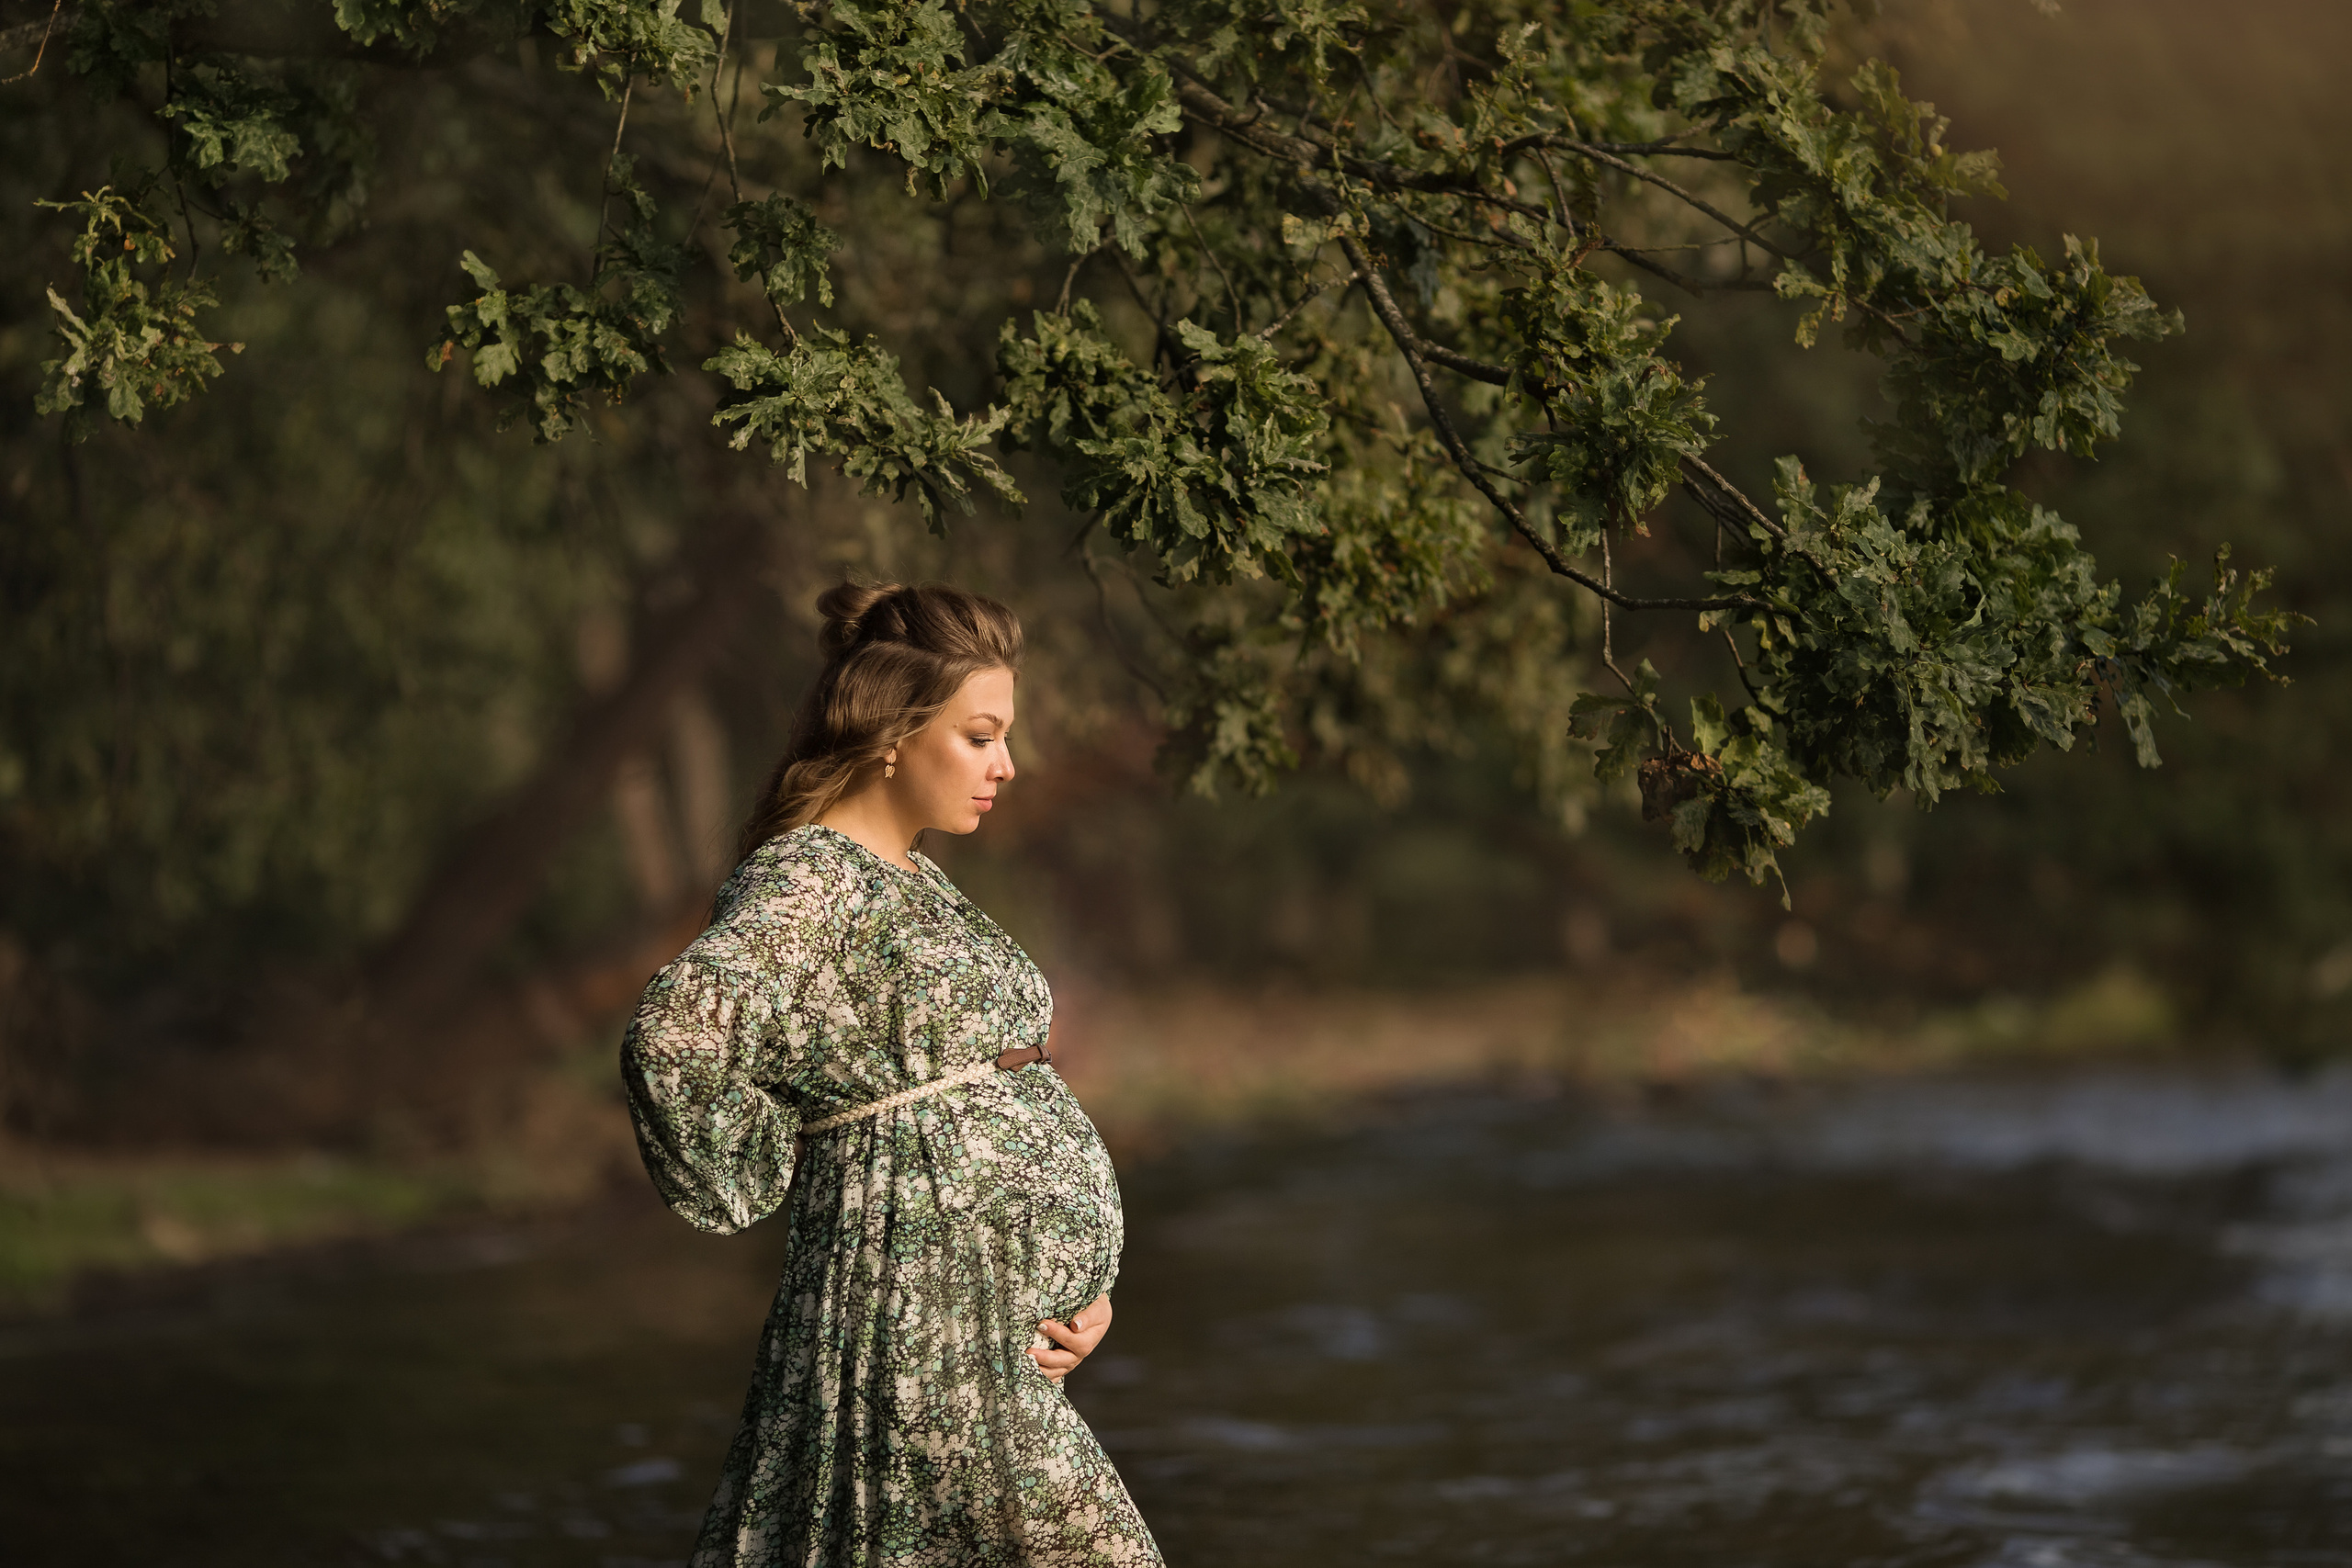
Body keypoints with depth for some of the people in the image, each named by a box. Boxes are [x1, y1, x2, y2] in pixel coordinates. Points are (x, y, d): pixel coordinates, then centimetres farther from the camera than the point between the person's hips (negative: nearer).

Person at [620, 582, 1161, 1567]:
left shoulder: (912, 885, 18)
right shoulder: (802, 881, -11)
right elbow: (672, 1042, -28)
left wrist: (1083, 1282, 10)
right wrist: (780, 1182, -13)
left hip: (1003, 1329, 9)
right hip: (928, 1336, -9)